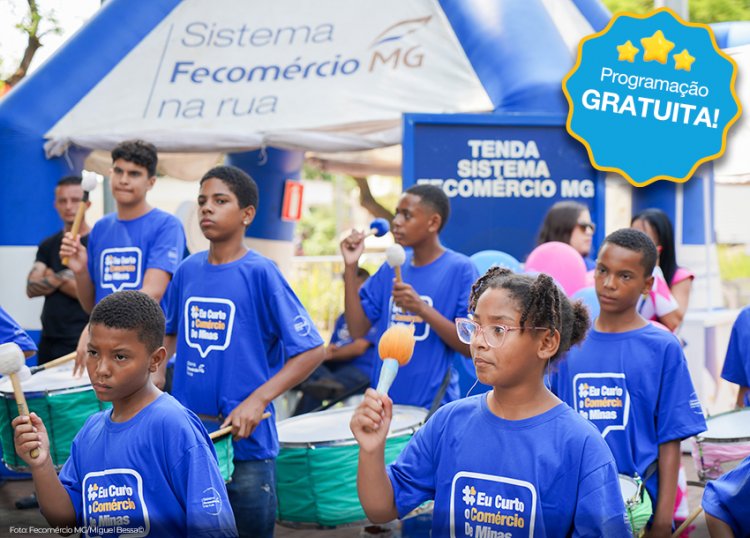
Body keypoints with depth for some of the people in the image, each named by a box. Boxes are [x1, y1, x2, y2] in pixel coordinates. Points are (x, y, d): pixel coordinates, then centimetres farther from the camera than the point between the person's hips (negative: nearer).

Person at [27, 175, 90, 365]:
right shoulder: (48, 246, 13)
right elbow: (32, 288, 3)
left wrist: (51, 277, -4)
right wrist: (64, 277, -10)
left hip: (83, 342, -6)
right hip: (49, 342, 6)